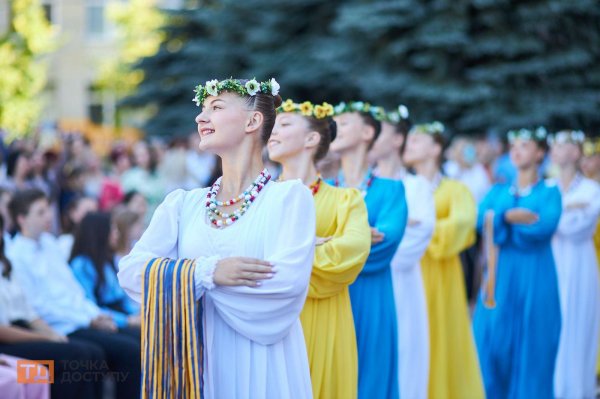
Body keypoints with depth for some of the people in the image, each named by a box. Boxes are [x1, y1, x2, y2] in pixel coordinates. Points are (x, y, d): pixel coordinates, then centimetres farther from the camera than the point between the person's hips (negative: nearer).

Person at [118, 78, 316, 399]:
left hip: (261, 367, -3)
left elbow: (290, 279, -17)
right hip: (194, 361, 3)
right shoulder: (182, 203, 9)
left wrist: (180, 274, -9)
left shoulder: (290, 197, -3)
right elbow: (130, 270, -2)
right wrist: (207, 272, -19)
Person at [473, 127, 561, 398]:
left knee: (532, 345, -2)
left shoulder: (549, 191, 4)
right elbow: (482, 221, -4)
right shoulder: (498, 191, 14)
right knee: (493, 339, 0)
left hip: (534, 276, -3)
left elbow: (546, 225, -14)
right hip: (501, 275, 3)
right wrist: (522, 217, -14)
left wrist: (502, 216, -8)